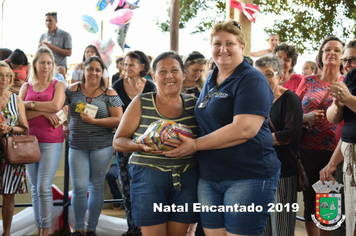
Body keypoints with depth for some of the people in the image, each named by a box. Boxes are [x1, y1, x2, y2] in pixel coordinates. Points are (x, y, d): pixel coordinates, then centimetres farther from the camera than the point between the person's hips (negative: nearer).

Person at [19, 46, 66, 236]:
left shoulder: (58, 85, 5)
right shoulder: (26, 86, 12)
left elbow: (56, 105, -14)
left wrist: (31, 104, -6)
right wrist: (44, 111, -12)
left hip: (51, 141, -3)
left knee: (44, 188, -8)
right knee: (34, 189, 7)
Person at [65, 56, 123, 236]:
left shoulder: (109, 94, -1)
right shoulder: (72, 90, 4)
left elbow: (118, 120, -7)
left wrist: (94, 121, -14)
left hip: (101, 146, 0)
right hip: (77, 146, 1)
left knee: (96, 187, 8)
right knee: (79, 188, -3)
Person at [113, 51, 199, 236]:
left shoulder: (192, 104, 5)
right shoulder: (141, 103, 0)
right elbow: (118, 141, 1)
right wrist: (142, 146, -18)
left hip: (186, 178, 2)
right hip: (149, 177, -2)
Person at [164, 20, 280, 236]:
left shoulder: (252, 79, -11)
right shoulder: (211, 80, 15)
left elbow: (244, 129, -22)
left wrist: (195, 145, -17)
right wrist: (183, 139, 6)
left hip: (248, 176, -7)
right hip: (209, 177, 7)